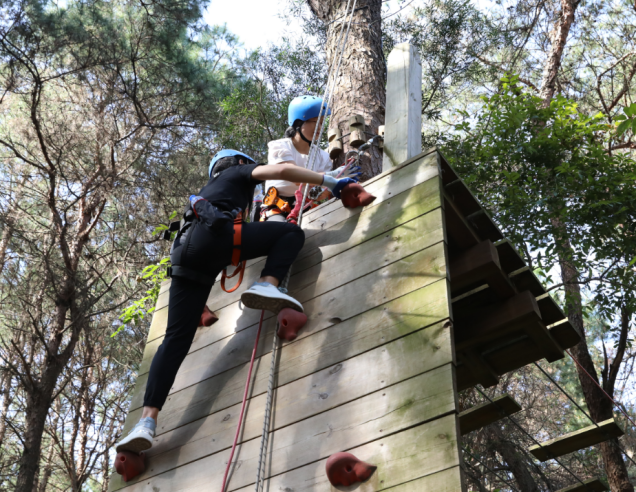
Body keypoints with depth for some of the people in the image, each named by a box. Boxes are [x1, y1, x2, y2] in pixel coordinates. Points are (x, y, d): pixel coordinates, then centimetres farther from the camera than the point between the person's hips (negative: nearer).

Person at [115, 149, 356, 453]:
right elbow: (282, 170, 9)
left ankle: (147, 421, -13)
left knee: (176, 338, -1)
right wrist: (331, 182, 13)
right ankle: (267, 285, -19)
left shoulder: (210, 189, 45)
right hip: (211, 234, -7)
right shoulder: (239, 171, 25)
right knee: (292, 233, 6)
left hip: (185, 255, 7)